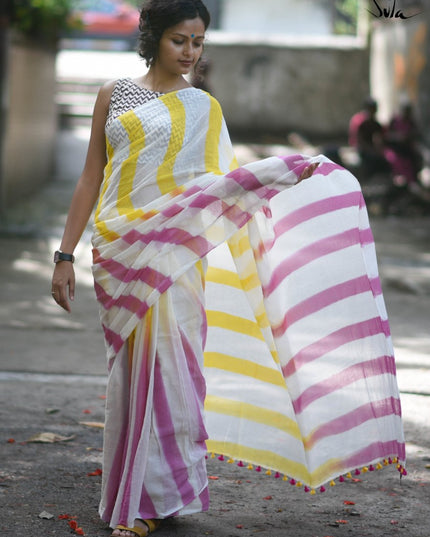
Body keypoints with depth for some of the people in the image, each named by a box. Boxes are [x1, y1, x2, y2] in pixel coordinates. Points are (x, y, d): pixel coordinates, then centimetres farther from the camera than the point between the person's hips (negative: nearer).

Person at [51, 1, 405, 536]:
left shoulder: (202, 108, 10)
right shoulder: (114, 95, 11)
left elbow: (221, 180, 4)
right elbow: (91, 177, 11)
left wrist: (296, 167, -7)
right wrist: (66, 254, 6)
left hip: (171, 251, -1)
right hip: (117, 251, 1)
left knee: (165, 365, -7)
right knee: (131, 371, 1)